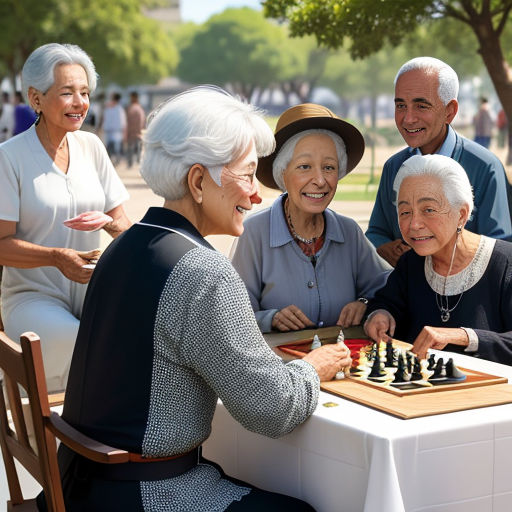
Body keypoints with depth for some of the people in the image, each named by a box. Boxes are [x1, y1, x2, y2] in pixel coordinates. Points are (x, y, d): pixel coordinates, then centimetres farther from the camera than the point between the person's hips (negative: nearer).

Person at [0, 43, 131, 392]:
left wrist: (108, 222, -12)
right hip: (32, 295, -4)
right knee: (77, 342, -34)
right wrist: (57, 257, -24)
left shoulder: (91, 146, 10)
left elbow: (123, 225, 13)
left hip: (92, 294, 4)